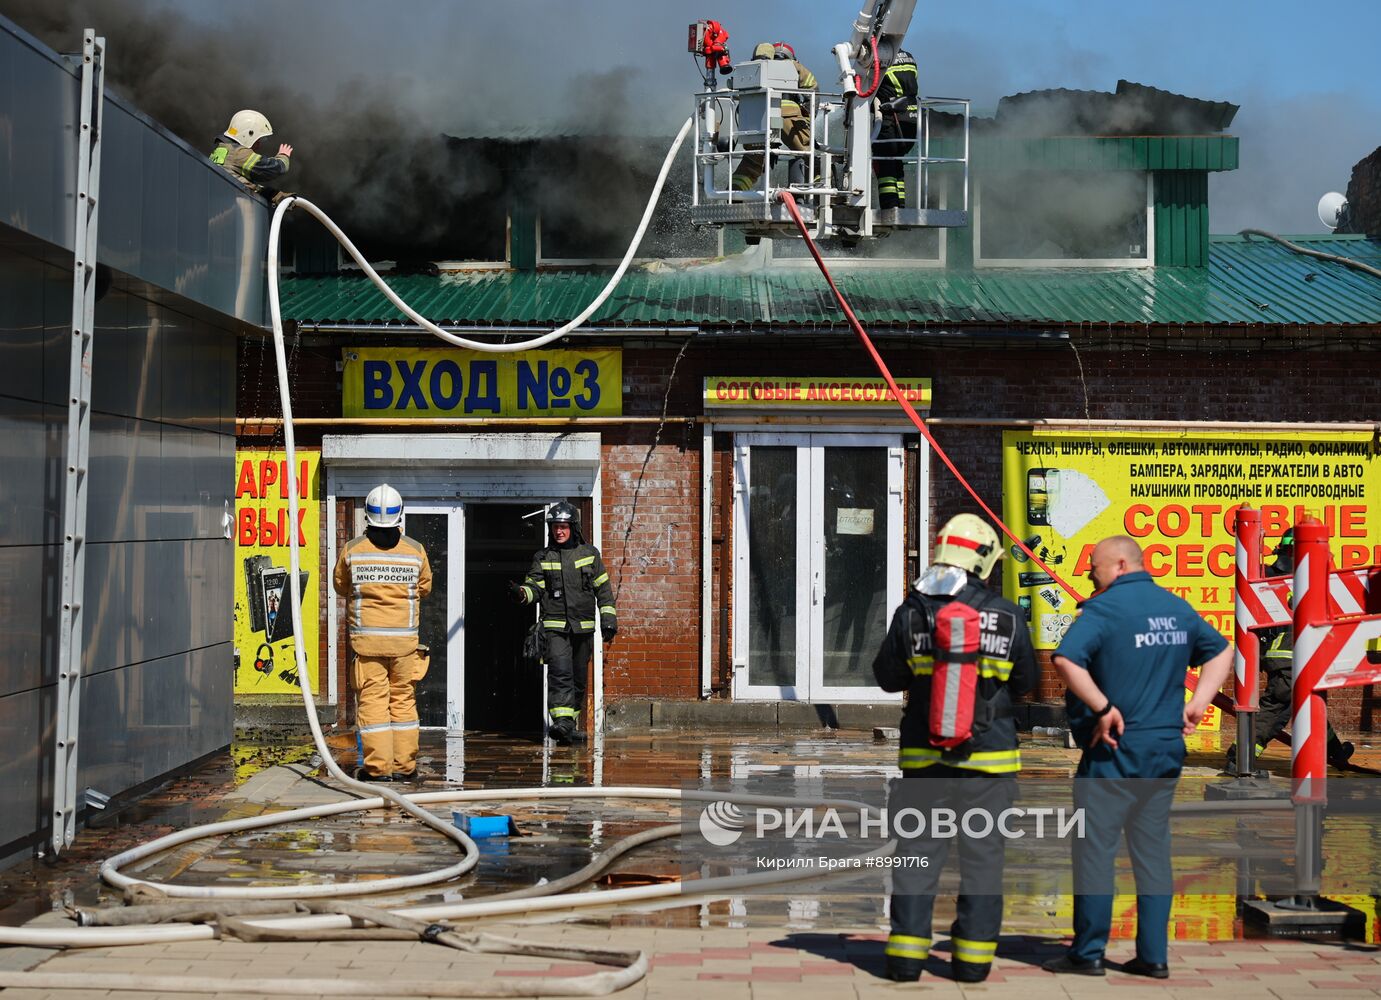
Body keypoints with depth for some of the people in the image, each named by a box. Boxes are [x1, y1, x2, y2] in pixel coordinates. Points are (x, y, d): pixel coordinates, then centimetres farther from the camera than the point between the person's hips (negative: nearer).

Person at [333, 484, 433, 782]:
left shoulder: (352, 550, -4)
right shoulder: (416, 550, -2)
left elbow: (341, 587, 11)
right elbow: (425, 588, 12)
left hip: (366, 637, -1)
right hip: (405, 638, 1)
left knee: (372, 701, 3)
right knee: (403, 700, 10)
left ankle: (377, 766, 2)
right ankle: (404, 766, 13)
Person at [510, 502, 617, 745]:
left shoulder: (589, 554, 7)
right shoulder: (542, 558, 6)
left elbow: (603, 589, 9)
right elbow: (535, 586, 3)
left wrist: (608, 620, 4)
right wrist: (522, 593, -20)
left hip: (583, 627, 2)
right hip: (555, 626, -2)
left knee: (578, 679, 10)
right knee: (560, 672, -20)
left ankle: (572, 724, 24)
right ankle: (562, 721, -28)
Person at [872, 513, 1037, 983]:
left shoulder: (911, 613, -5)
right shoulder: (1007, 616, -5)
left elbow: (887, 676, 4)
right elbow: (1024, 683, 6)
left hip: (925, 757, 1)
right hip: (989, 757, 0)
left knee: (918, 852, 8)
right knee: (982, 855, 9)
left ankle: (907, 954, 6)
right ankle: (972, 957, 12)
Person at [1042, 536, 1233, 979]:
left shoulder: (1105, 608, -12)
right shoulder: (1178, 608, 11)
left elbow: (1066, 660, -26)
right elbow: (1221, 651, 22)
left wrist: (1104, 708, -19)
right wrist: (1198, 703, 13)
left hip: (1115, 749, -7)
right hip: (1166, 748, 7)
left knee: (1095, 848, 1)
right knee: (1153, 851, 11)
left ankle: (1088, 952, 6)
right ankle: (1153, 955, 13)